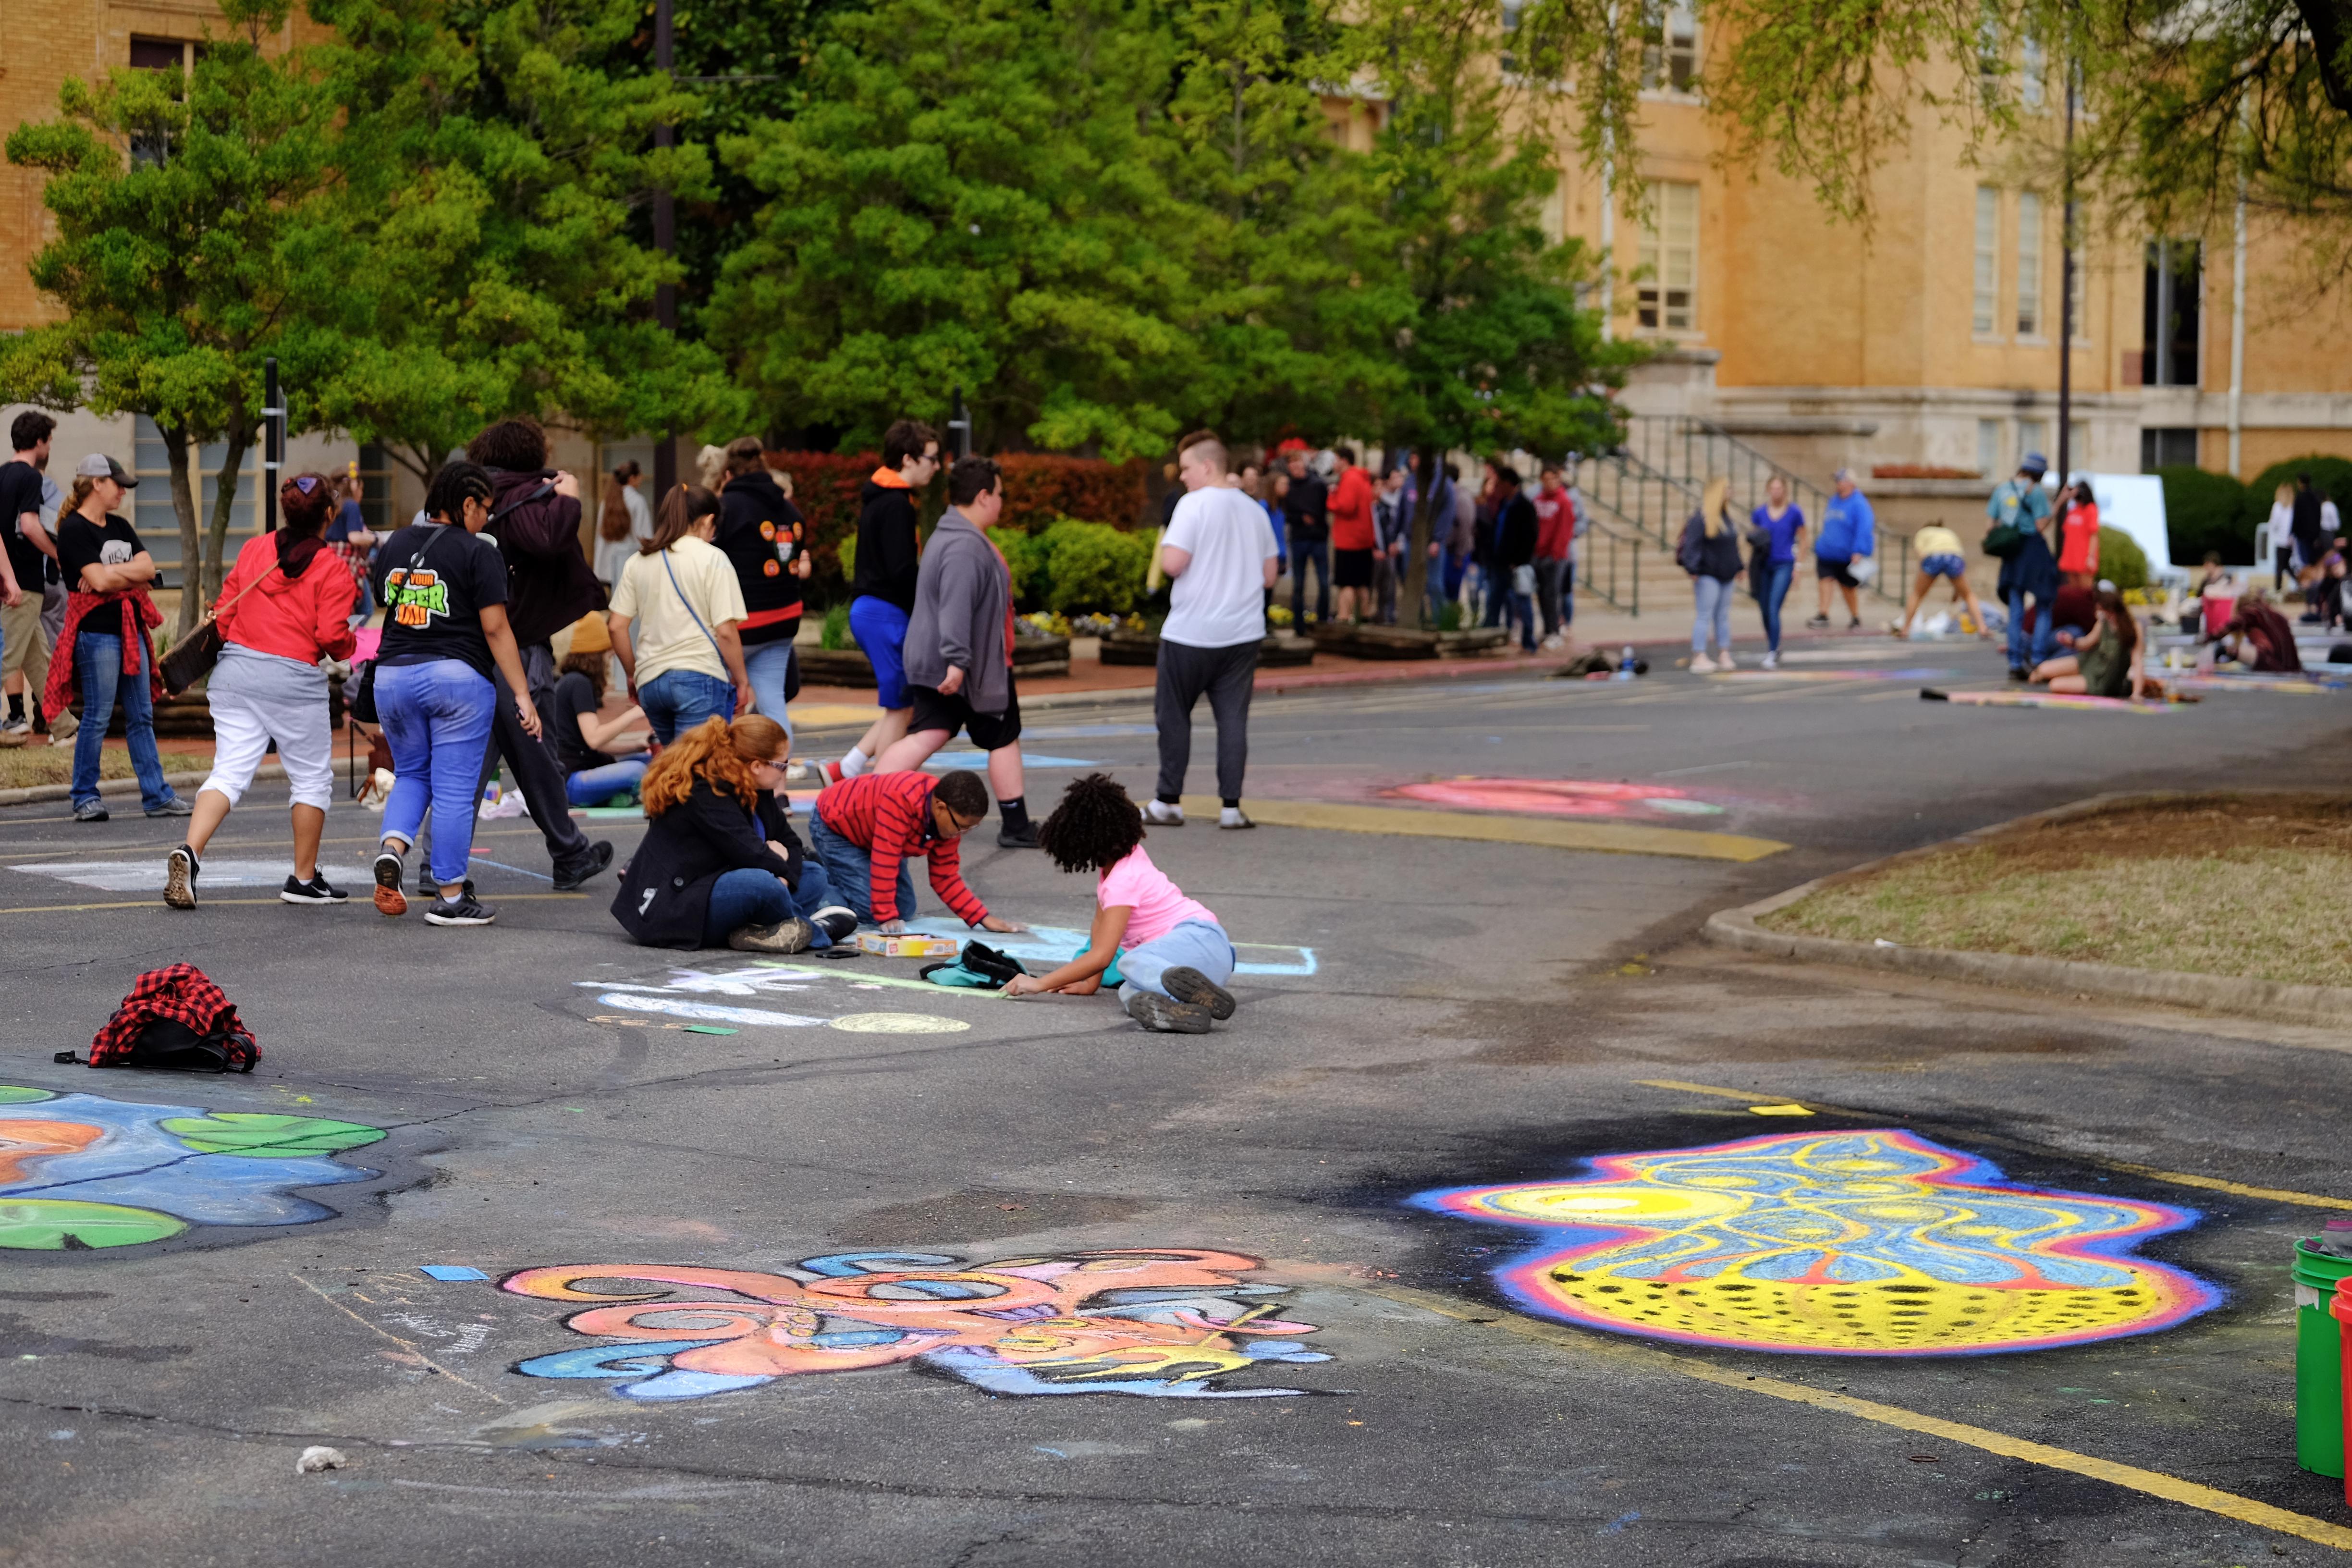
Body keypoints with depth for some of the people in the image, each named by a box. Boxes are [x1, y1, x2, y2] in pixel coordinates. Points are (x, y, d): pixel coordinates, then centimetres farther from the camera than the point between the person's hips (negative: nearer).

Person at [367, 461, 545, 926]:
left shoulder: (394, 546, 10)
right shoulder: (478, 553, -8)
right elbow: (495, 629, -12)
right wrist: (522, 696, -11)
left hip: (394, 674, 5)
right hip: (457, 677, -5)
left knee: (411, 774, 21)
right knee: (454, 788, 1)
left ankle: (393, 847, -5)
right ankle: (450, 898, 4)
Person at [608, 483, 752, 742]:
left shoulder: (638, 562, 11)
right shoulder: (713, 560, -4)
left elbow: (616, 626, 9)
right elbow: (725, 632, -9)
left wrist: (633, 674, 21)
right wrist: (742, 681, 2)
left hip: (650, 681, 5)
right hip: (701, 677, -5)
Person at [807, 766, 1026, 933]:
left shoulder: (948, 818, -15)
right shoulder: (901, 801, -41)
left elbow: (945, 878, -7)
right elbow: (884, 863, -38)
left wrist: (984, 919, -14)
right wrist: (886, 917, -34)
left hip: (866, 831, 8)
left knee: (905, 910, 4)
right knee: (870, 910, -22)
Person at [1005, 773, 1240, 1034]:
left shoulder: (1123, 881, -14)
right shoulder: (1125, 856, 13)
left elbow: (1101, 956, -19)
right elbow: (1101, 925, 19)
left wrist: (1040, 984, -13)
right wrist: (1091, 982, 14)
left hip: (1201, 940, -10)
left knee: (1132, 963, -36)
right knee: (1130, 994, -16)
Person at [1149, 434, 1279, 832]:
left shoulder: (1194, 505, -11)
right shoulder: (1255, 511, 9)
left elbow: (1172, 563, -19)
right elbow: (1269, 575, 13)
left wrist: (1164, 547, 2)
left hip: (1190, 634, -5)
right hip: (1243, 634, 5)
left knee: (1174, 715, 8)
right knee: (1233, 718, 5)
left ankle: (1170, 802, 12)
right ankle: (1231, 806, 1)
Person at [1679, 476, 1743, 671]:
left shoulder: (1725, 517, 14)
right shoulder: (1701, 518, -12)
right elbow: (1691, 545, -17)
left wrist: (1738, 567, 20)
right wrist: (1693, 569, -25)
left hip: (1725, 576, 8)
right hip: (1708, 576, -8)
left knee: (1723, 616, 11)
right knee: (1704, 616, -7)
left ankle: (1725, 655, 15)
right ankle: (1699, 658, -7)